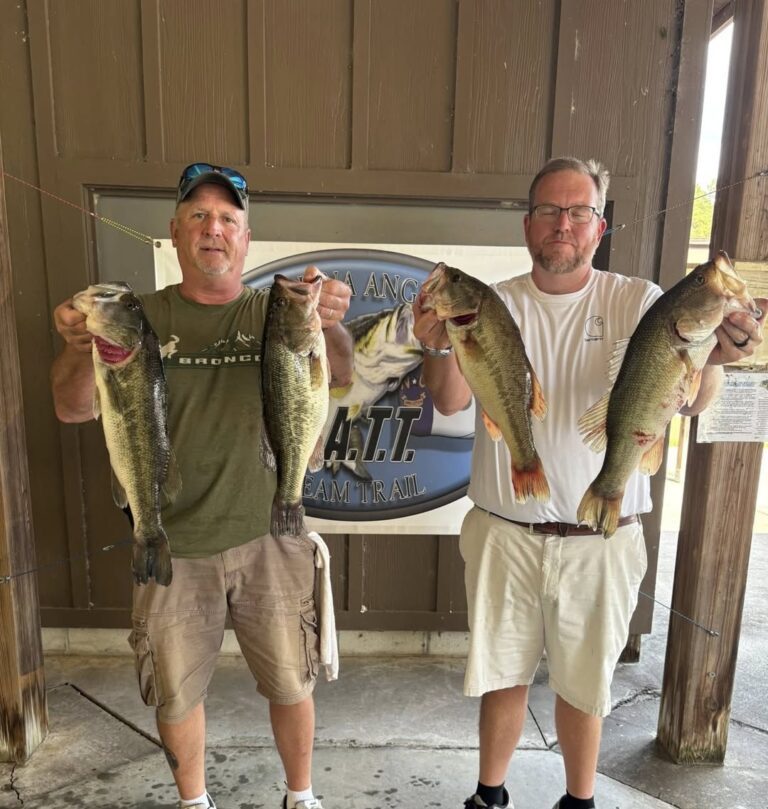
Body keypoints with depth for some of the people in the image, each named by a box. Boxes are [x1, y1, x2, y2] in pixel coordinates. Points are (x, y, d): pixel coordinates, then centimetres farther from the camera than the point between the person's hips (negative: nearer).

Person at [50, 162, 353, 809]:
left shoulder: (277, 313, -3)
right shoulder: (143, 318, -1)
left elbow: (340, 377, -18)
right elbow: (74, 410, -6)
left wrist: (332, 325, -40)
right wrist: (79, 350, -28)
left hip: (268, 538, 0)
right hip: (173, 548, 1)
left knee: (291, 684, 16)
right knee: (177, 694, 19)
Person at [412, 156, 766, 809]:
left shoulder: (639, 303, -5)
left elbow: (689, 400, -16)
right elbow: (451, 402, -12)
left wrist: (713, 356, -39)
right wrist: (440, 348, -33)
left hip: (601, 541, 0)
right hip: (504, 533, 1)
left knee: (584, 683, 19)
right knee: (504, 674, 19)